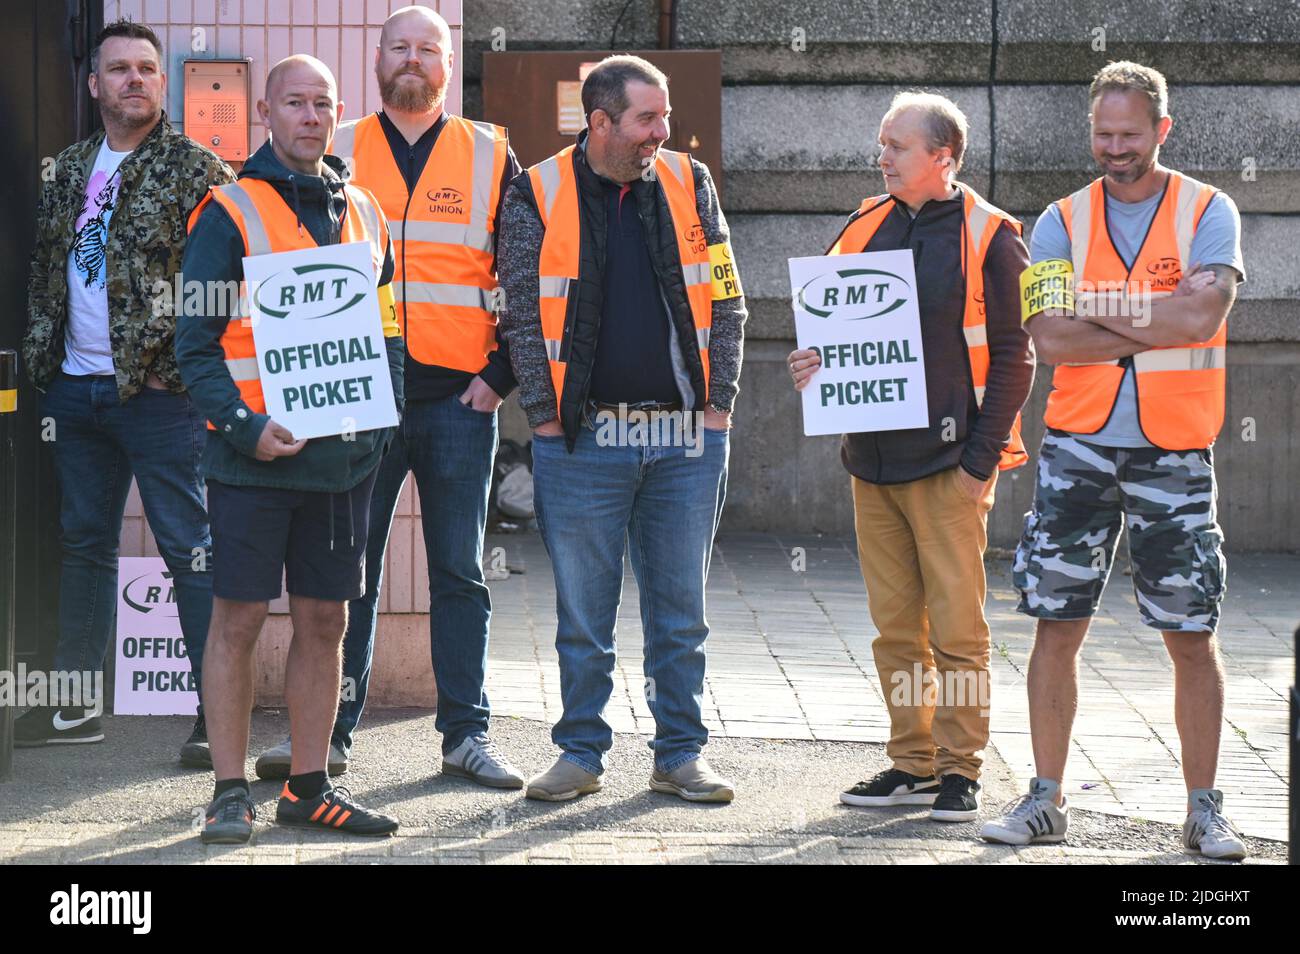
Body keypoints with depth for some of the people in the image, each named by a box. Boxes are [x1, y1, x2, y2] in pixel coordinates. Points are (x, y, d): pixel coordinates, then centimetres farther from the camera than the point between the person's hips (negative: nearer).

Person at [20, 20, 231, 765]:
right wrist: (42, 354, 12)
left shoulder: (196, 170, -5)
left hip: (159, 392, -6)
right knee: (85, 543, 14)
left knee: (190, 548, -6)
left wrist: (183, 361, -14)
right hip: (77, 388, 6)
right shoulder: (72, 170, 13)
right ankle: (77, 704, 23)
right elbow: (45, 266, 22)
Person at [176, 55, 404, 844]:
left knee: (326, 622, 9)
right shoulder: (229, 212, -3)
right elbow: (197, 341, -6)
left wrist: (383, 415, 2)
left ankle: (310, 787, 17)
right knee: (239, 620, -1)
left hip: (345, 454, 5)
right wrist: (243, 426, -17)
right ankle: (231, 791, 6)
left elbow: (388, 328, 18)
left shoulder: (364, 213, 13)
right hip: (255, 455, -5)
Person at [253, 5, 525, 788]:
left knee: (460, 572, 5)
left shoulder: (491, 157, 9)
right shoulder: (338, 155, 9)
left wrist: (503, 372, -1)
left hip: (460, 399, 0)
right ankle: (329, 731, 8)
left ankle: (467, 732, 10)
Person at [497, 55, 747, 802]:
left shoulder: (690, 185, 7)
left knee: (681, 609, 7)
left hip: (687, 438, 2)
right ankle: (583, 753, 15)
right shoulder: (538, 196, 0)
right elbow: (524, 315, -1)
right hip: (584, 439, -2)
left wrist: (720, 401, 1)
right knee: (584, 613, 5)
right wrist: (544, 413, -7)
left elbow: (725, 303, 8)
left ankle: (681, 754, 15)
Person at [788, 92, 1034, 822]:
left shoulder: (989, 239, -4)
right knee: (896, 627, 9)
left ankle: (960, 770, 4)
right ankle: (913, 763, 17)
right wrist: (815, 364, -1)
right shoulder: (868, 228, 12)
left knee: (957, 629, -3)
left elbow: (1013, 356, -5)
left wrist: (982, 459, -10)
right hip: (874, 459, 5)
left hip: (949, 465, -5)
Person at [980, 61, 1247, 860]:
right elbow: (1050, 337, -8)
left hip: (1174, 455, -2)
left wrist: (1098, 309, -11)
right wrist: (1158, 324, -12)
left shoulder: (1208, 213, 0)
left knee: (1193, 637, 2)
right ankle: (1047, 800, 11)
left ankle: (1205, 810, 12)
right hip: (1079, 448, 2)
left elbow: (1203, 314, -17)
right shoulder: (1063, 223, 6)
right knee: (1057, 627, 2)